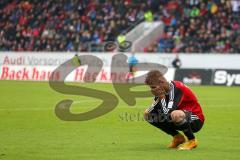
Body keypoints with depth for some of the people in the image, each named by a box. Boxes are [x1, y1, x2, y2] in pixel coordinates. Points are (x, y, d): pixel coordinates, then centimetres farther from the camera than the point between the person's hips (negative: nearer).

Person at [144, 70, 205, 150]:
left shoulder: (177, 89, -25)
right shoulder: (163, 91, -2)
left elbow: (167, 114, -33)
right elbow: (149, 112, -2)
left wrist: (162, 98, -23)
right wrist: (158, 99, -16)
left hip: (195, 121, -9)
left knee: (175, 115, -41)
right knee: (149, 115, 1)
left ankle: (192, 141, -14)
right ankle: (178, 138, 10)